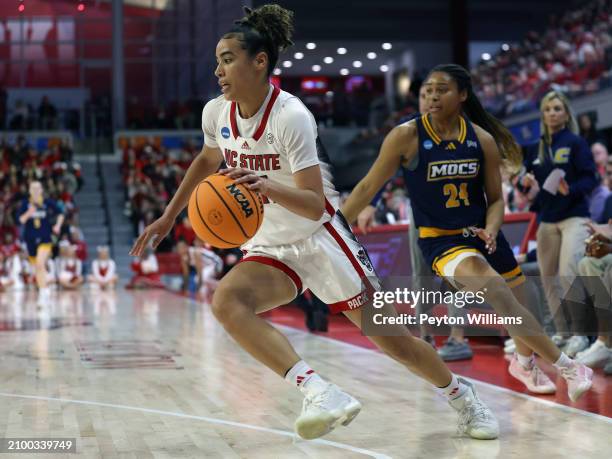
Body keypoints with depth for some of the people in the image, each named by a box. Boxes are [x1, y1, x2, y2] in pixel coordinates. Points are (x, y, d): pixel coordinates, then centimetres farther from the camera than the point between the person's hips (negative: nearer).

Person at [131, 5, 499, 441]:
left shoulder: (292, 116, -22)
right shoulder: (216, 112, -4)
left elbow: (314, 204, -28)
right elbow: (206, 161, 19)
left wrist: (270, 188, -46)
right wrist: (168, 217, 20)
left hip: (320, 239, -5)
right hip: (269, 248, 5)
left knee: (390, 338, 2)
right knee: (226, 301, -28)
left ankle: (462, 394, 31)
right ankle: (322, 394, -37)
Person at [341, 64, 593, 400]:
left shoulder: (483, 139, -5)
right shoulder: (406, 136, -13)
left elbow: (496, 198, 4)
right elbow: (368, 187, -6)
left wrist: (491, 231, -15)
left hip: (482, 233, 4)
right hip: (439, 239, -4)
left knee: (517, 303, 17)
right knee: (492, 286, -30)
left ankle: (524, 362, 51)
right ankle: (565, 366, -24)